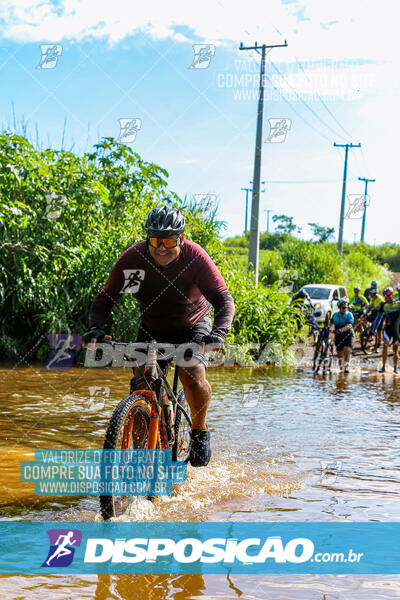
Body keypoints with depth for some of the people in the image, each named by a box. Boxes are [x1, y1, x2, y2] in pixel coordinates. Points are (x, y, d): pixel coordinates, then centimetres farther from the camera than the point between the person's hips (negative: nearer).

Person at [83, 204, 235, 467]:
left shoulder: (195, 257, -26)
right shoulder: (132, 259, -22)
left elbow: (224, 299, -29)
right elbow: (105, 298, -16)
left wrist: (219, 332, -47)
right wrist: (96, 327, -35)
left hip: (193, 327, -2)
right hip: (152, 328, 2)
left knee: (193, 375, -25)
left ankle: (200, 432, 2)